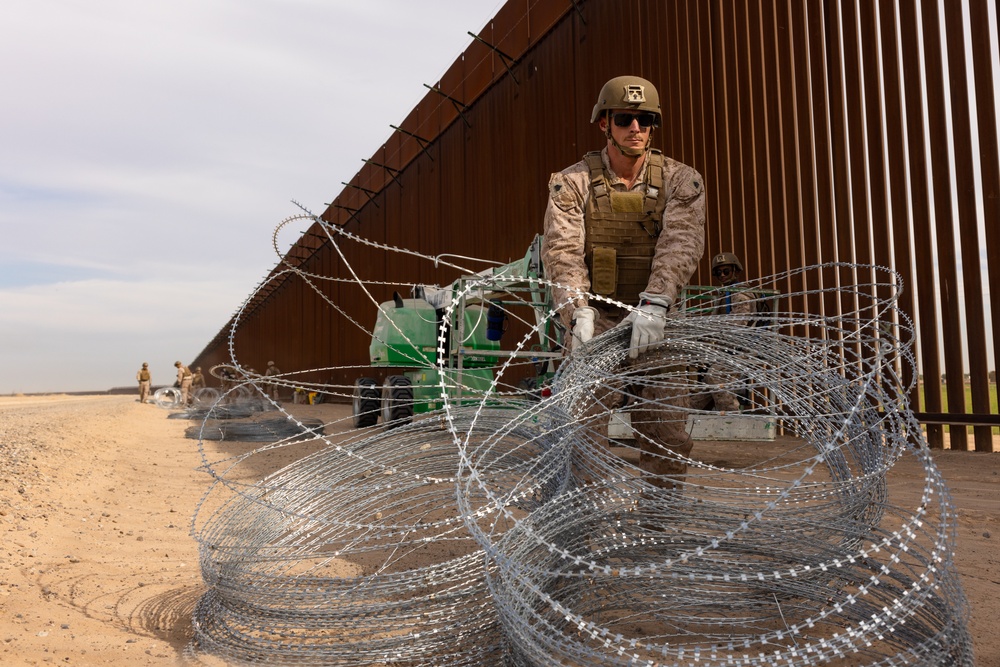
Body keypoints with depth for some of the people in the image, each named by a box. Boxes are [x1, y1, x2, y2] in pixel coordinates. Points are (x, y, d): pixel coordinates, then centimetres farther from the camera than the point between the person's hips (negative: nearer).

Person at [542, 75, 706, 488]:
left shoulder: (681, 181, 1)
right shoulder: (572, 183, -1)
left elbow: (682, 243, -14)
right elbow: (563, 250, -13)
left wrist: (654, 304, -31)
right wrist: (578, 312, -29)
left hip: (656, 318, 2)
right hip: (596, 315, -1)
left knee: (667, 434, 1)